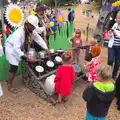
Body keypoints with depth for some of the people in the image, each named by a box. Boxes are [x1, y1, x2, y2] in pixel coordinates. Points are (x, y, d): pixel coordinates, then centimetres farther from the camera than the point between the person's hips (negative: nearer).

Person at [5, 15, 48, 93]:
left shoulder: (32, 31, -17)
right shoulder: (19, 33, -38)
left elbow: (39, 39, -8)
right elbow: (16, 49, -41)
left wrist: (47, 50, -13)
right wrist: (28, 57, -46)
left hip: (21, 47, 8)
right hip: (11, 47, -7)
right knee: (14, 66, -12)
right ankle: (10, 86, 5)